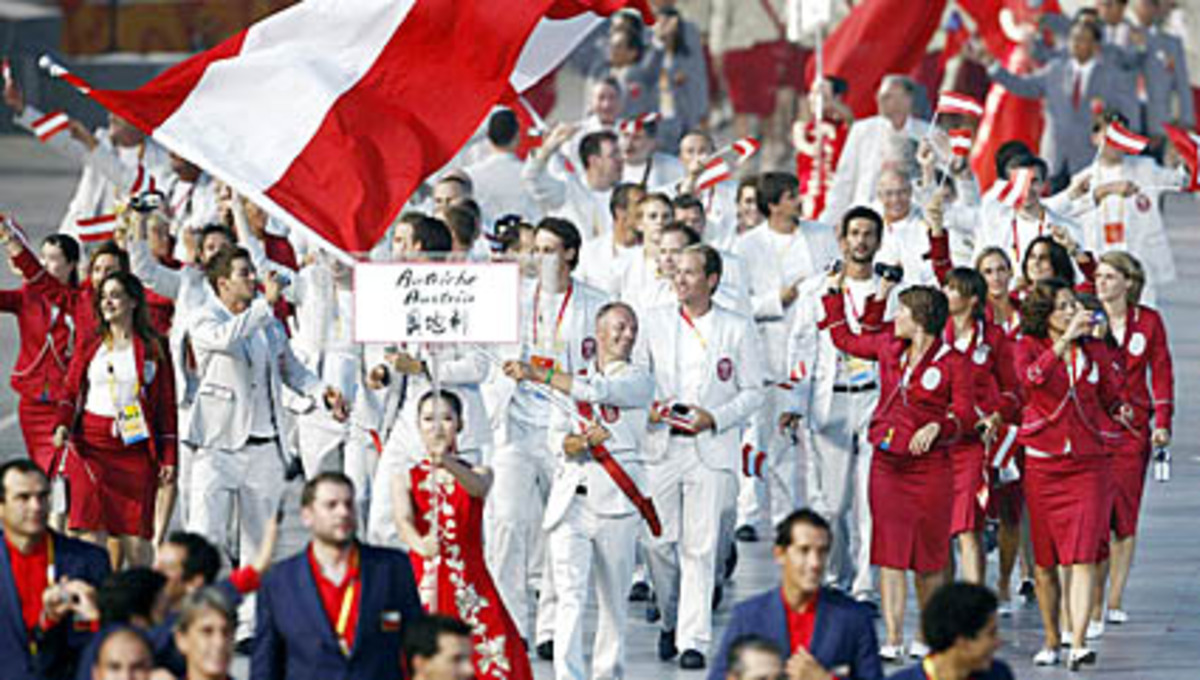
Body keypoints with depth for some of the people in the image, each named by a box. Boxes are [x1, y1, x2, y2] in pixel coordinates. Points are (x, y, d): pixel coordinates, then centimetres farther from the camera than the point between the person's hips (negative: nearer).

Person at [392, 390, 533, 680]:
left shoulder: (477, 474, 7)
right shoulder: (405, 479, 5)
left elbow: (478, 487, -18)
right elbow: (403, 520, -14)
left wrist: (448, 464, -40)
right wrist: (419, 544, -38)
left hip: (470, 584, 0)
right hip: (422, 583, 0)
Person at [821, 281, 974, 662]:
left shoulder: (952, 362, -7)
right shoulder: (888, 346, 9)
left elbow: (964, 414, -7)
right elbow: (844, 338, 25)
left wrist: (937, 427, -25)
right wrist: (834, 291, 23)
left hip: (929, 465, -4)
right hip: (887, 462, 4)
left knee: (928, 557, 4)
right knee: (890, 552, -3)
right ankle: (893, 639, -6)